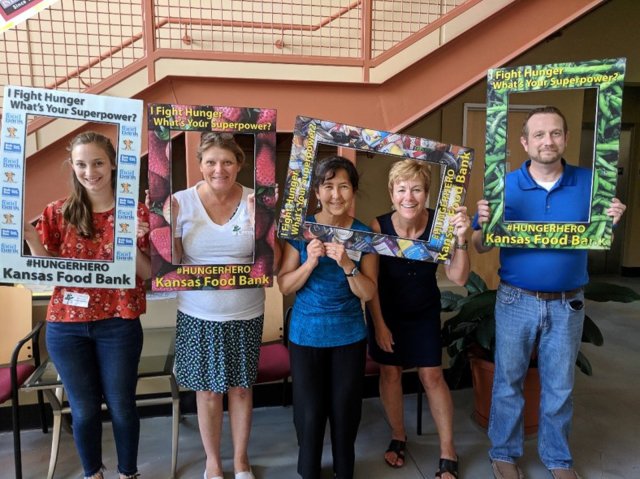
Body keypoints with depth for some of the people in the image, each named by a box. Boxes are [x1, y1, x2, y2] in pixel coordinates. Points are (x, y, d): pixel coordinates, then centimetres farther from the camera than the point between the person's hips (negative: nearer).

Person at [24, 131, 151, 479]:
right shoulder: (58, 213, 1)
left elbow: (148, 274, -3)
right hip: (66, 326, 2)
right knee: (84, 409, 12)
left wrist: (131, 244, -21)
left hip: (118, 324, -2)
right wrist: (30, 238, -12)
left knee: (121, 406, 9)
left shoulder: (136, 212, -4)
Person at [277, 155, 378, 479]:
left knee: (345, 410, 13)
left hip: (349, 335, 1)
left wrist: (346, 264, -26)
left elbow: (368, 293, -9)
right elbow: (284, 286, -8)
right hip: (306, 334, -1)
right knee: (309, 412, 8)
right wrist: (310, 262, -25)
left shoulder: (364, 234, -5)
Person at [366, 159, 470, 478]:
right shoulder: (378, 227, -24)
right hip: (386, 310, 0)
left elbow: (458, 278, -24)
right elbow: (369, 282, -14)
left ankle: (448, 453, 21)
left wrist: (460, 239, -39)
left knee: (432, 376, 4)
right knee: (390, 372, 11)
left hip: (425, 311, 0)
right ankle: (398, 437, 35)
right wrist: (379, 324, -10)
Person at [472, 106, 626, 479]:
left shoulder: (588, 182, -3)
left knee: (560, 386, 16)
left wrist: (611, 222, -16)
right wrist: (485, 224, -26)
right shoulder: (505, 185, -7)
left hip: (567, 304, 1)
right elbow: (481, 247, -5)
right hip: (517, 301, -1)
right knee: (508, 381, 12)